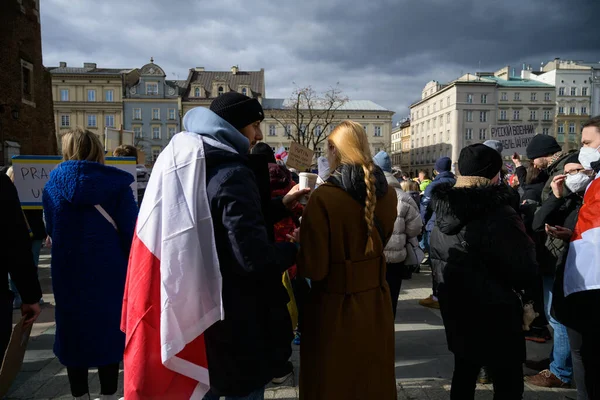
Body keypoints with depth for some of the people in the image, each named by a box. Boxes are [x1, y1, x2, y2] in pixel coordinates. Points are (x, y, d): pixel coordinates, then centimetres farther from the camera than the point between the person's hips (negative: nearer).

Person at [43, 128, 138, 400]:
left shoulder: (52, 184, -2)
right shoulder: (116, 184, -10)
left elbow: (51, 230, 5)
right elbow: (130, 231, -12)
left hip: (69, 273, 2)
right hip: (109, 272, -1)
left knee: (75, 334, 16)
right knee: (108, 332, 12)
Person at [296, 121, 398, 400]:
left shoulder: (323, 198, -21)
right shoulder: (387, 194, -3)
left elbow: (313, 268, -18)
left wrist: (298, 243, -1)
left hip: (336, 307, -5)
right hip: (376, 303, 5)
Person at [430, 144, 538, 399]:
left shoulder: (444, 211, 1)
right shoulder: (498, 215, -22)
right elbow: (524, 275, -15)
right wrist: (526, 243, 2)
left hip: (456, 310, 7)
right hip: (495, 315, -7)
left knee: (463, 374, 22)